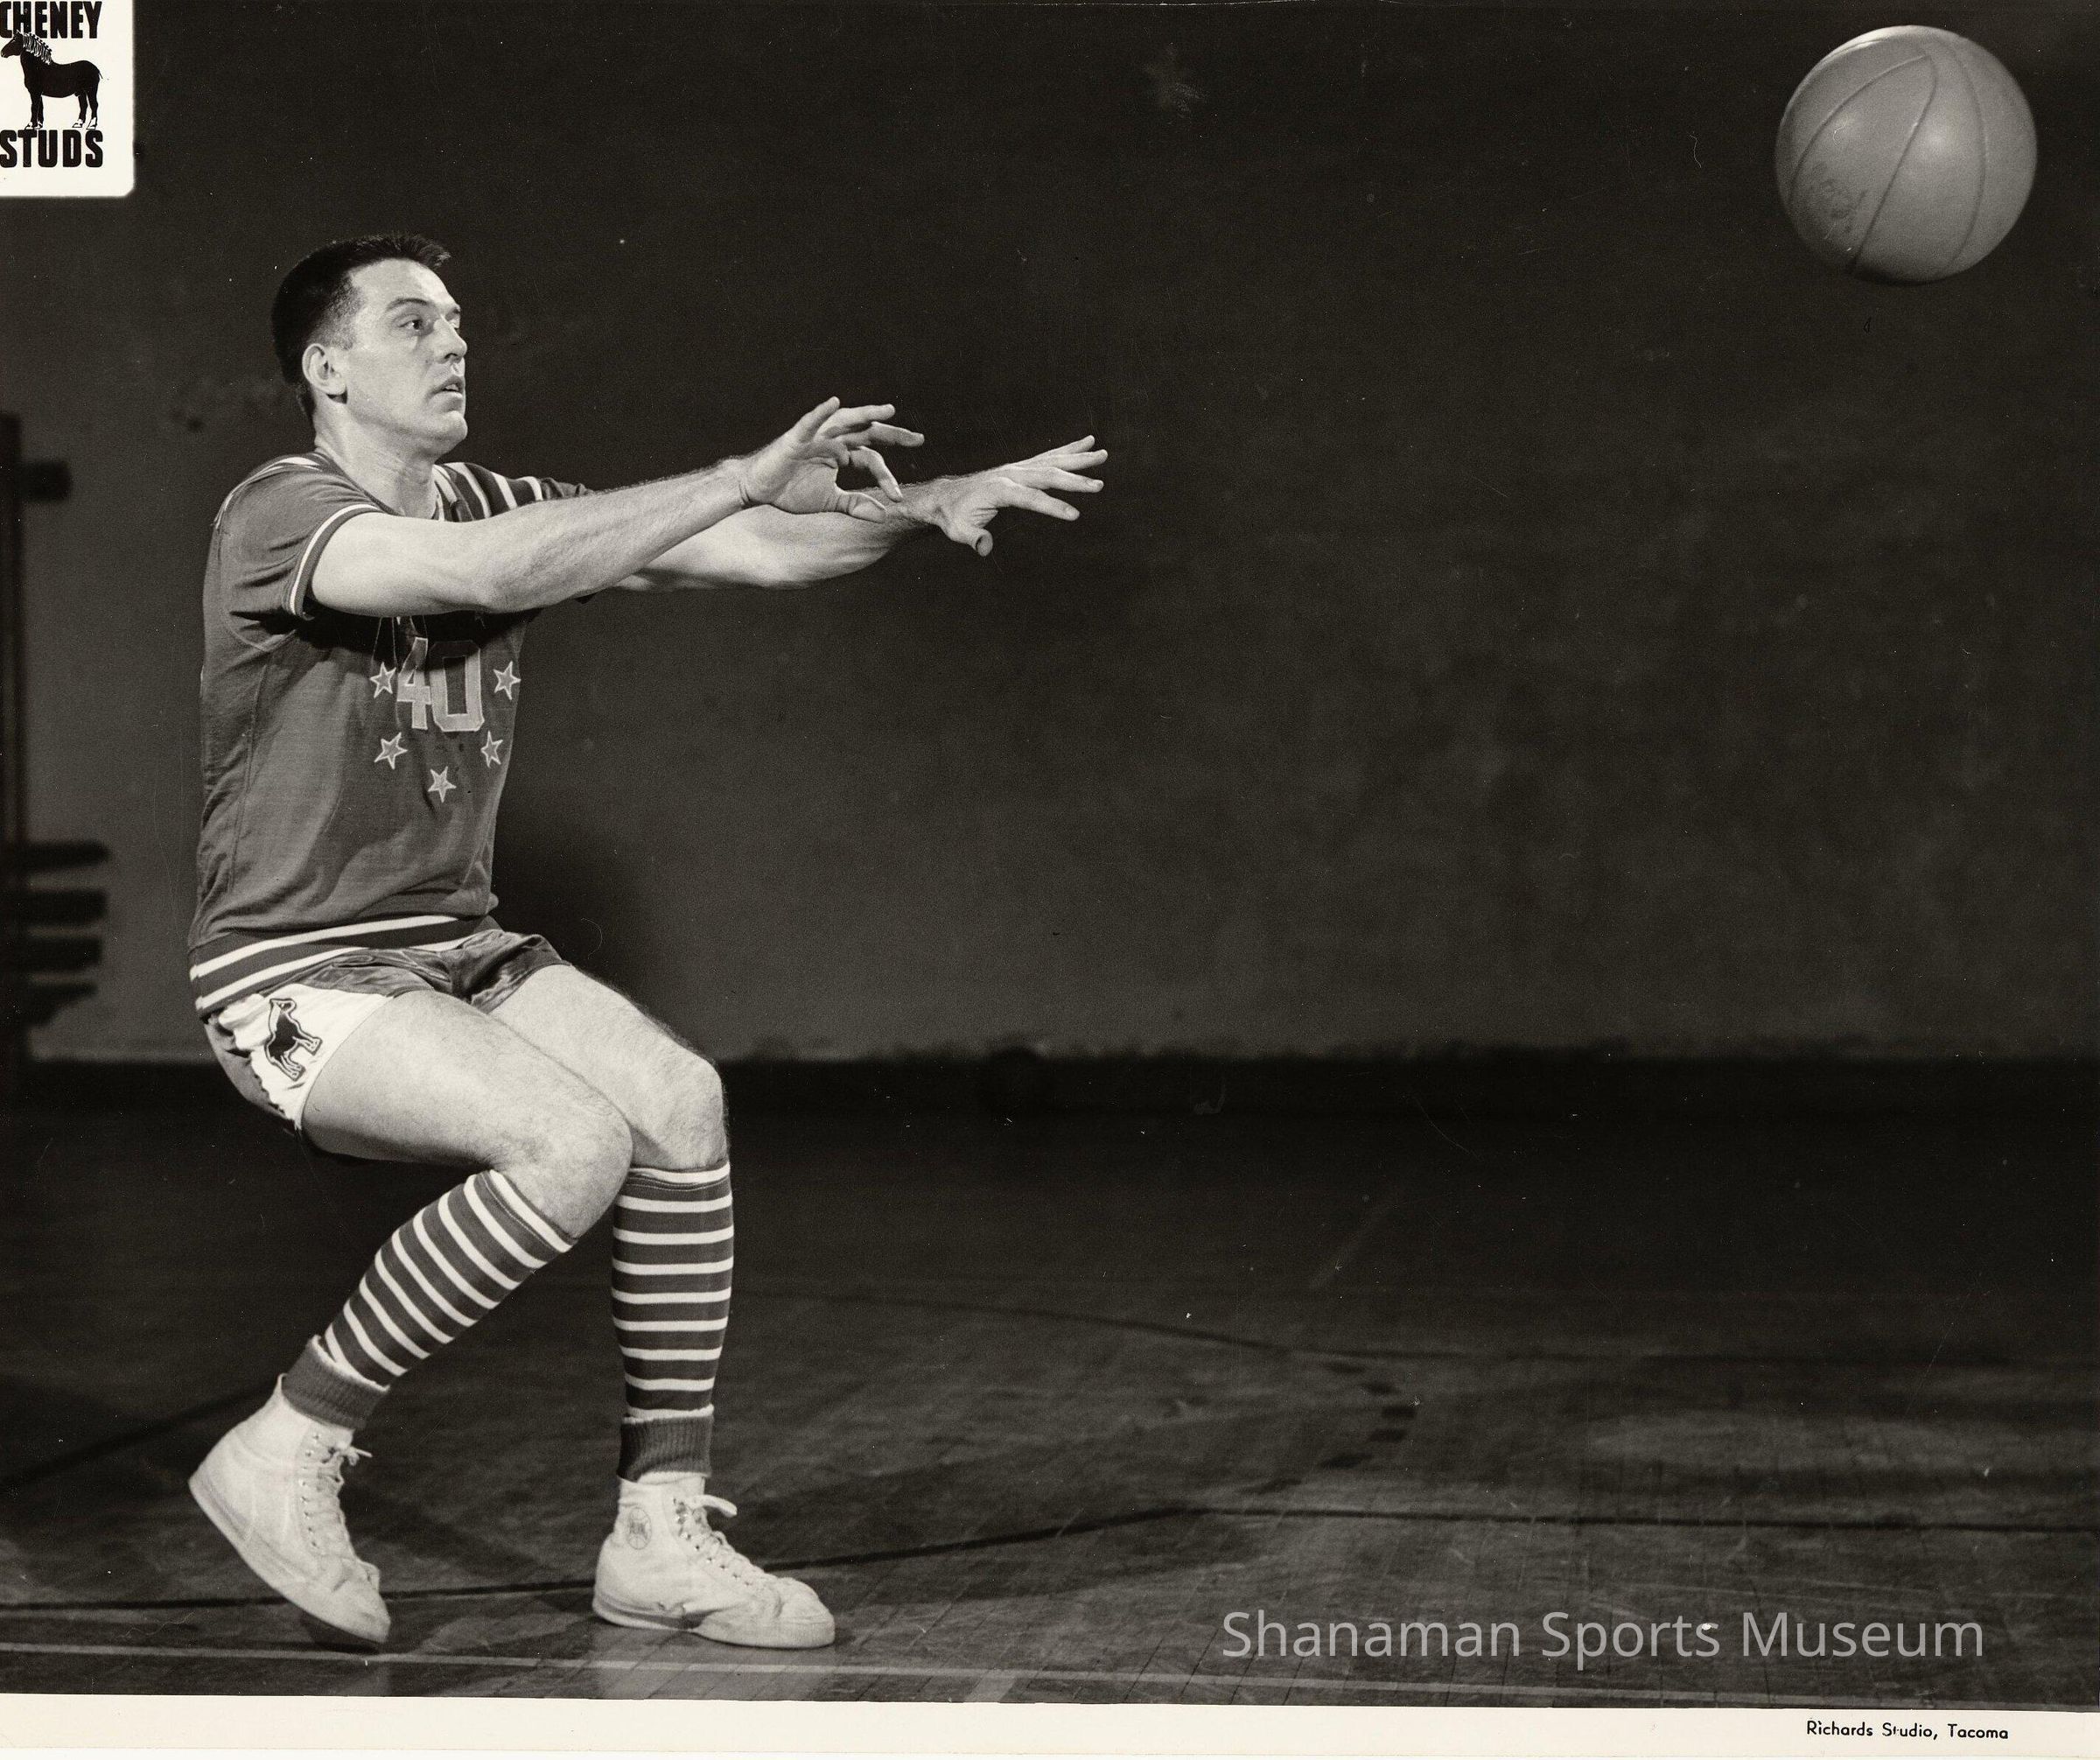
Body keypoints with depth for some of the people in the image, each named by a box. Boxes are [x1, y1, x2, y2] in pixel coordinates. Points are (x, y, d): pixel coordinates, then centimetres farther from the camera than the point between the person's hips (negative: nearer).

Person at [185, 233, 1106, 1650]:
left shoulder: (492, 509, 8)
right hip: (293, 973, -7)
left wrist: (933, 504, -13)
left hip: (456, 948, 7)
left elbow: (756, 556, 2)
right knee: (573, 1146, -28)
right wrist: (746, 479, -33)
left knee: (681, 1104, -16)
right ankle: (290, 1453, -11)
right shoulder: (281, 515, -14)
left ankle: (663, 1539, -8)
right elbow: (485, 574, -34)